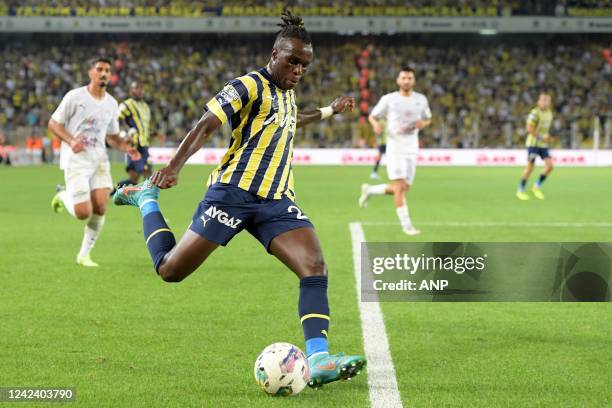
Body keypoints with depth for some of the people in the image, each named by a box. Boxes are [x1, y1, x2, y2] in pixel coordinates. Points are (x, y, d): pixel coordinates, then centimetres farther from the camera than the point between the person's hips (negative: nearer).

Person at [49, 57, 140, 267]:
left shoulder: (111, 104, 10)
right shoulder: (75, 96, -7)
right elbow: (53, 124, -3)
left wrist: (126, 147, -1)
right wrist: (71, 141, -20)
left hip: (99, 159, 5)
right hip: (76, 160, -5)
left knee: (100, 208, -9)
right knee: (84, 212, -15)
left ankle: (84, 254, 7)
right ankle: (63, 197, 21)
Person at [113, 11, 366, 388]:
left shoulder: (287, 93, 18)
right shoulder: (249, 86, -7)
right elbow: (205, 126, -16)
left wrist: (328, 111, 51)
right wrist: (175, 166, -30)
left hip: (277, 201, 7)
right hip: (234, 192, -6)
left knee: (315, 268, -17)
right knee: (170, 270, 0)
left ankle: (318, 360, -25)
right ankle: (146, 199, 28)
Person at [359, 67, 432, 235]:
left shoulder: (421, 99, 8)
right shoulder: (389, 99, 0)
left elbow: (428, 119, 21)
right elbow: (372, 116, 9)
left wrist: (423, 123, -4)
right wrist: (376, 124, -15)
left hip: (412, 149, 4)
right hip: (394, 147, -4)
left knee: (404, 189, 6)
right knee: (400, 186, -15)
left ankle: (369, 190, 29)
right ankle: (406, 224, -10)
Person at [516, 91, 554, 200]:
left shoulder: (549, 113, 11)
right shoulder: (535, 113, -14)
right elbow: (529, 128, -20)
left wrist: (549, 138, 8)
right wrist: (541, 138, -21)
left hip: (543, 145, 7)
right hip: (533, 143, -7)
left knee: (549, 165, -6)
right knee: (530, 167, -6)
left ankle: (537, 186, 10)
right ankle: (520, 191, 8)